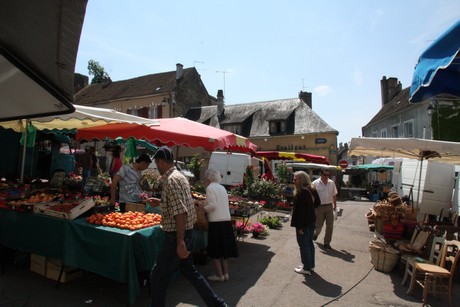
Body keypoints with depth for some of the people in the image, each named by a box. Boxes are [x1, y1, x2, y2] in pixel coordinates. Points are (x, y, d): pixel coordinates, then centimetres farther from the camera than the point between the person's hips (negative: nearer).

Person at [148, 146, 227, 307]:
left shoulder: (171, 180, -19)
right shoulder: (179, 176, 10)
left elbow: (181, 213, -27)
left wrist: (180, 242, -26)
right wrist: (160, 202, 24)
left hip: (177, 235, -10)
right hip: (187, 233, 10)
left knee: (158, 276, 8)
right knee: (189, 270, 22)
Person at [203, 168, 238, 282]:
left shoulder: (210, 188, -8)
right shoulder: (222, 188, 14)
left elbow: (212, 206, -17)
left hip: (216, 222, -7)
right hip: (227, 221, 7)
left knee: (215, 250, 5)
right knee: (224, 248, 16)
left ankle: (219, 275, 11)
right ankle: (225, 273, 21)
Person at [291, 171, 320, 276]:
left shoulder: (301, 192, -23)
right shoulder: (312, 190, 6)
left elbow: (300, 210, -24)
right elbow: (317, 202, 20)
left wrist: (300, 226, -21)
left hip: (304, 223, -10)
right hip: (311, 221, 10)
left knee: (303, 245, 2)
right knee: (310, 243, 19)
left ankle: (307, 268, 12)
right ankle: (311, 265, 32)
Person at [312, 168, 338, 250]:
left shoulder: (331, 183, 4)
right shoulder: (315, 183, -8)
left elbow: (334, 195, 13)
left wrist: (335, 206, 13)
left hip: (329, 206, 3)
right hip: (319, 207, -3)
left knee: (330, 225, 1)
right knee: (319, 225, 9)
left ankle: (327, 243, 14)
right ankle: (316, 233, 43)